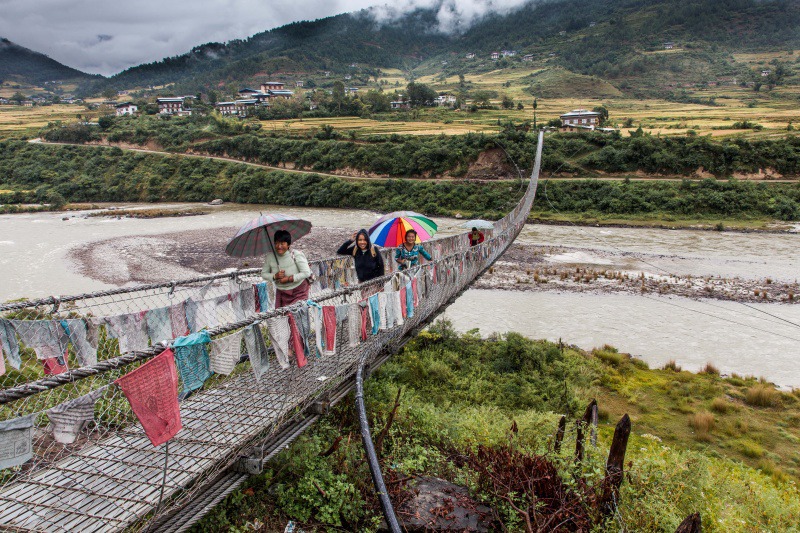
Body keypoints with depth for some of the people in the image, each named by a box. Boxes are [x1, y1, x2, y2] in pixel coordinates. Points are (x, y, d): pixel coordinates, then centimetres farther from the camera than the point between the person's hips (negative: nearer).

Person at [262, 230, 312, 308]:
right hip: (281, 292, 4)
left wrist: (288, 279, -23)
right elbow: (263, 274, 2)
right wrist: (275, 276, -19)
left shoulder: (296, 255, -19)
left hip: (298, 292, -4)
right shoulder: (270, 257, -7)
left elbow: (307, 273, -21)